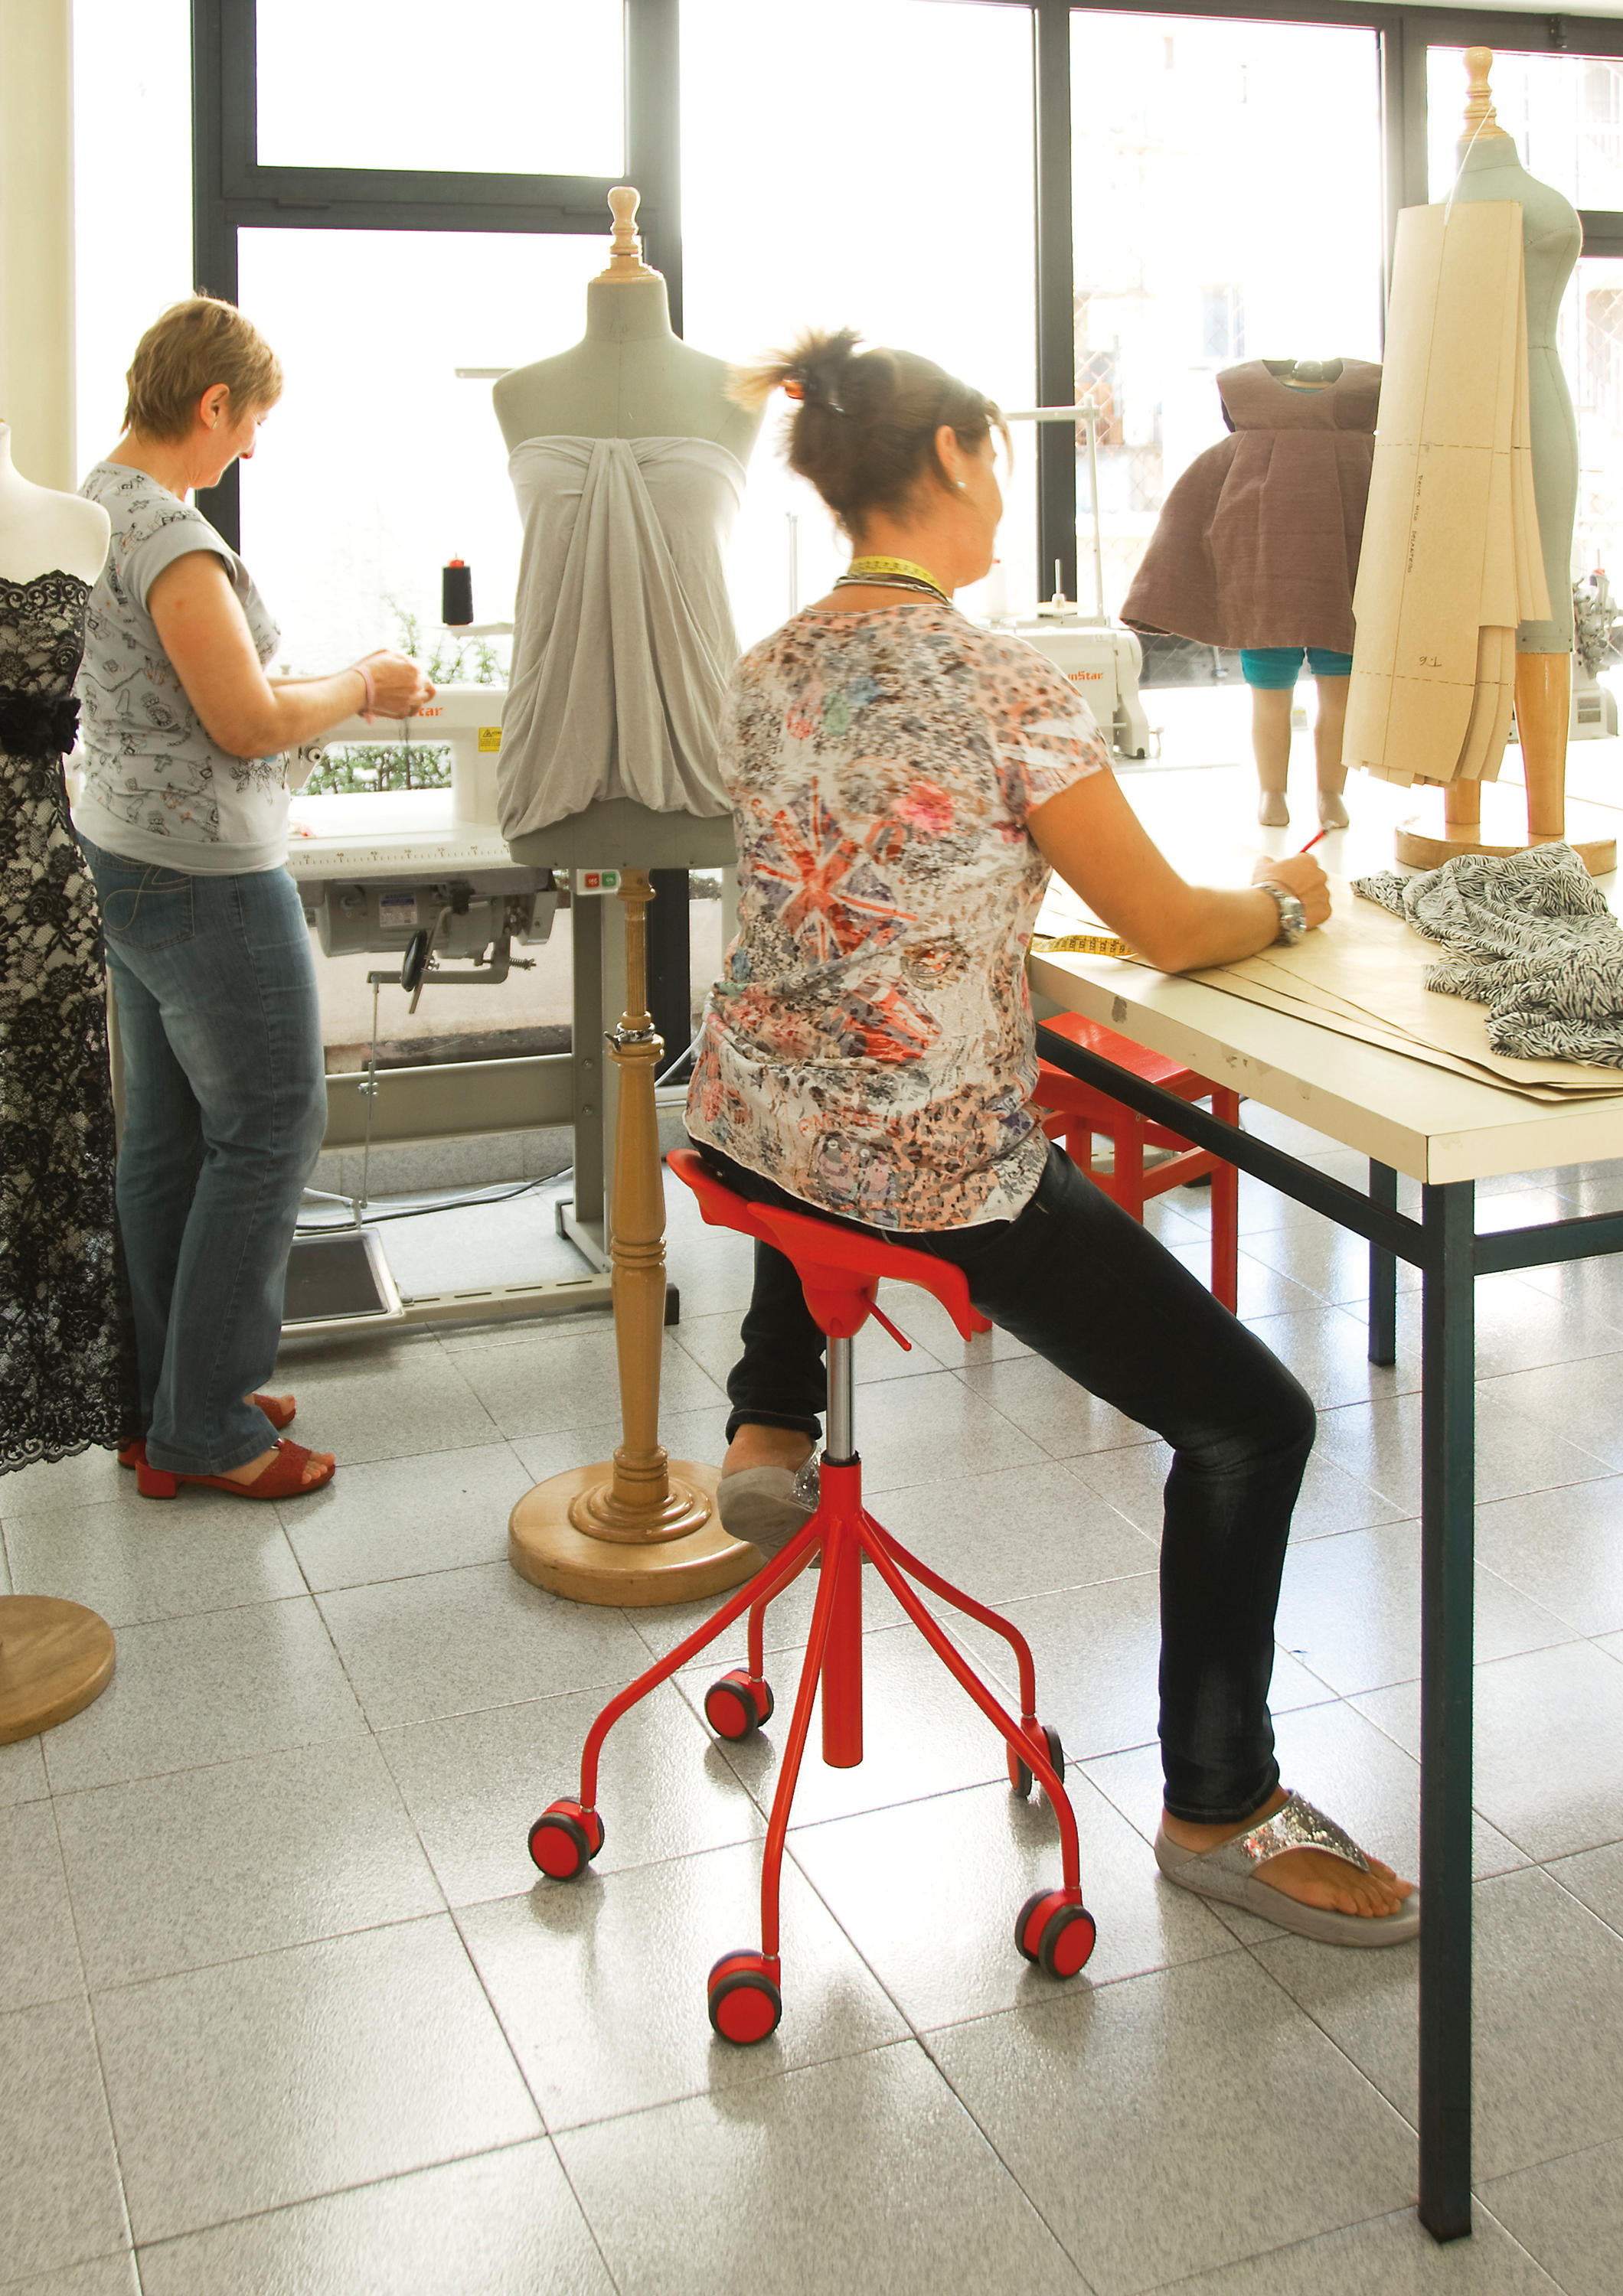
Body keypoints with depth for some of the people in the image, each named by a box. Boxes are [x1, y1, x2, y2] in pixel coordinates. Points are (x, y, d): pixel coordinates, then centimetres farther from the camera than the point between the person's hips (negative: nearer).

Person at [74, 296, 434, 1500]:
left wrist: (330, 690, 17)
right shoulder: (172, 533, -19)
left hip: (125, 857, 10)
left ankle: (163, 1401, 25)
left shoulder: (93, 504, 11)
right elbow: (249, 722, -20)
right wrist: (365, 685, -4)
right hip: (209, 880, -10)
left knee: (165, 1133, 15)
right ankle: (206, 1431, 9)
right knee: (269, 1130, 1)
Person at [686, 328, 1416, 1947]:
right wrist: (1287, 900, 12)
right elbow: (1169, 929, -8)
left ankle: (769, 1428, 37)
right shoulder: (999, 684, -17)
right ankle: (1219, 1808, 19)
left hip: (750, 1127, 8)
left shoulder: (765, 675, 5)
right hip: (935, 1169, -7)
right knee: (1250, 1423, 5)